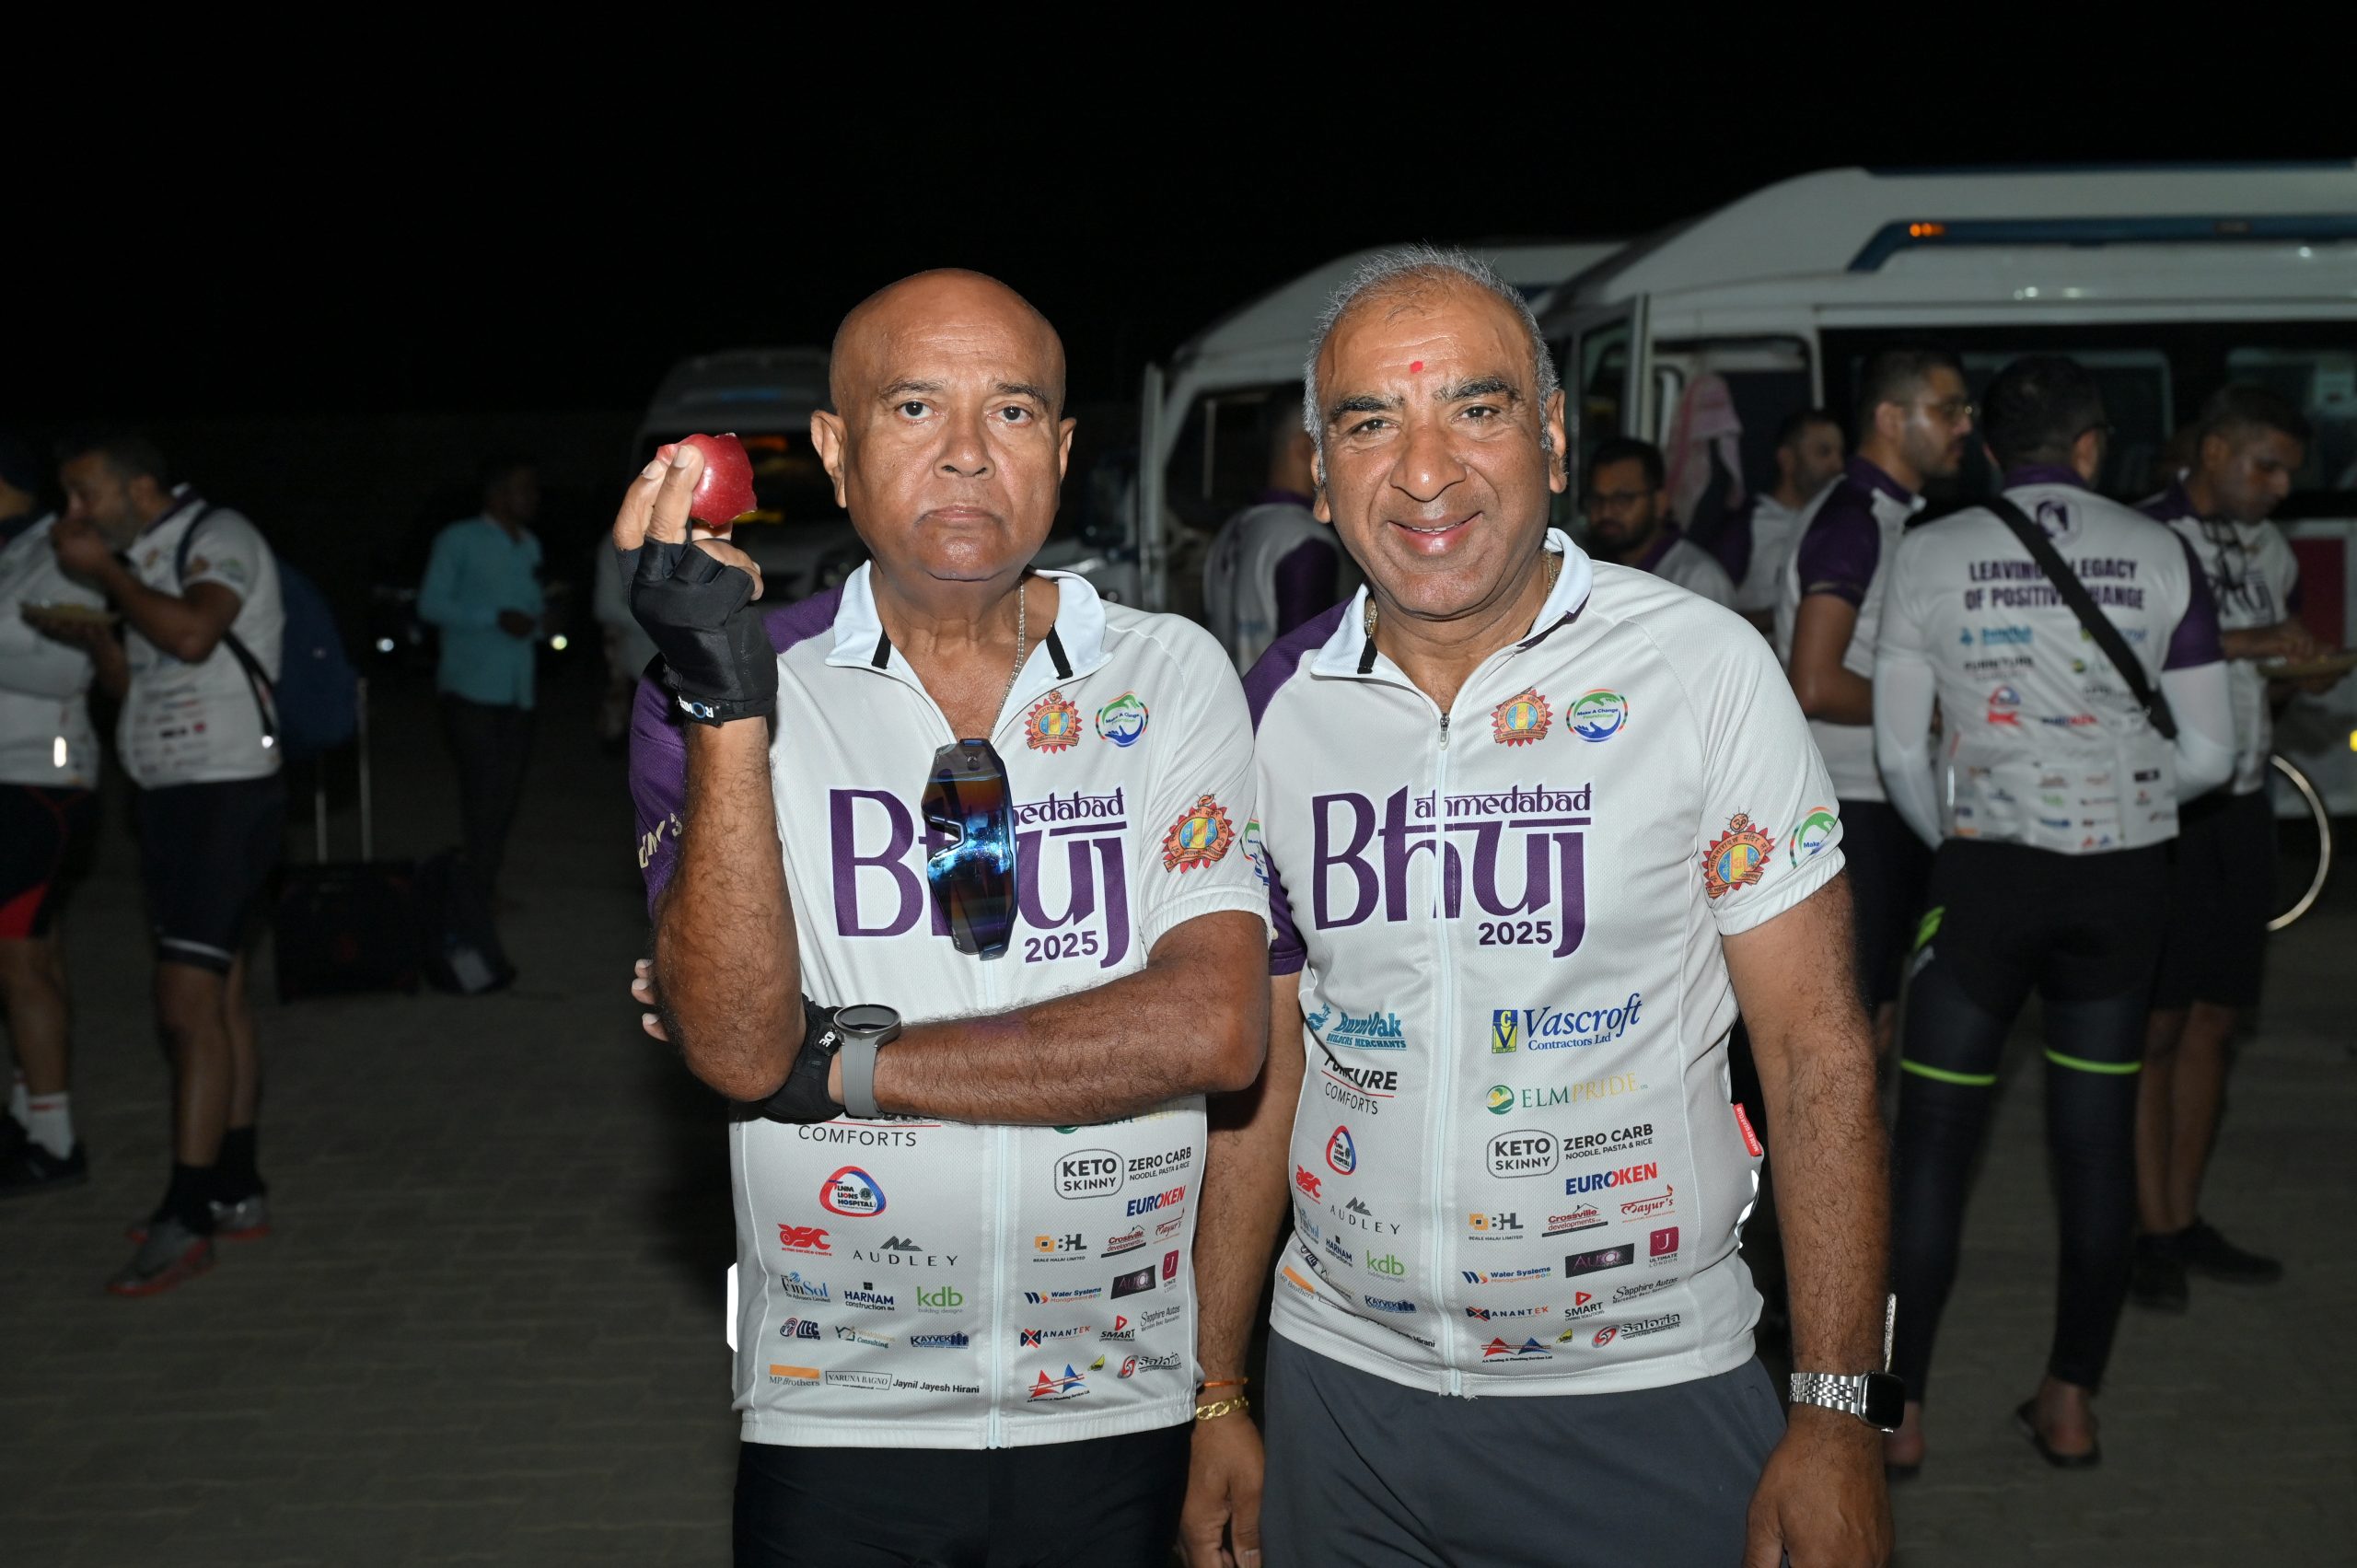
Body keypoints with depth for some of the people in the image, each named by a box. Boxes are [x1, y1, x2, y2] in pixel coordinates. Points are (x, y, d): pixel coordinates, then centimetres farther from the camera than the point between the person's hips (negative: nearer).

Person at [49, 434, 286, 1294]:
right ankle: (236, 1192, 18)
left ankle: (186, 1219, -12)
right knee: (220, 1000, 12)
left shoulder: (220, 538, -9)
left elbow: (191, 634, -27)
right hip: (169, 795, 9)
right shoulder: (140, 561, 16)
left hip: (227, 794, -9)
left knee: (189, 1004, -13)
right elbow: (127, 680, 19)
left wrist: (104, 571, -15)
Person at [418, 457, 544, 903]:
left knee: (507, 792, 7)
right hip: (472, 689, -6)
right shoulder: (459, 541, -3)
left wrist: (537, 627, 2)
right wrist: (496, 618, -18)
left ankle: (485, 884, 19)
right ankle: (479, 890, 0)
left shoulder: (530, 545, 18)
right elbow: (431, 603, -9)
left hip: (517, 692, 6)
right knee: (482, 791, -8)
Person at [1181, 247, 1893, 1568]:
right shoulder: (1282, 706, 0)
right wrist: (1219, 1397, 5)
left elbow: (1816, 1042, -9)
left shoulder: (1703, 668, -10)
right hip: (1344, 1391, 3)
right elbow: (1261, 1067, 6)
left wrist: (1839, 1414, -13)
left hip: (1649, 1402, -3)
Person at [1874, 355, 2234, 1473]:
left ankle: (1898, 1408, 7)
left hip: (1988, 868, -2)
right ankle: (2072, 1402, 19)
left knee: (1933, 1140, 4)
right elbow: (2208, 755, 2)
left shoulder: (1929, 555, -1)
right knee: (2099, 1138, 11)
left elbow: (1901, 753, 1)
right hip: (2123, 875, 2)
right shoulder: (2160, 556, 2)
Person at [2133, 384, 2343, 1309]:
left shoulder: (2270, 550, 14)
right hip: (2162, 807, -7)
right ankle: (2151, 1236, 4)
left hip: (2240, 808, 7)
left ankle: (2185, 1221, 19)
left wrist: (2300, 665, 7)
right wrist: (2241, 643, -24)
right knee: (2152, 1026, -3)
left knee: (2212, 1022, 10)